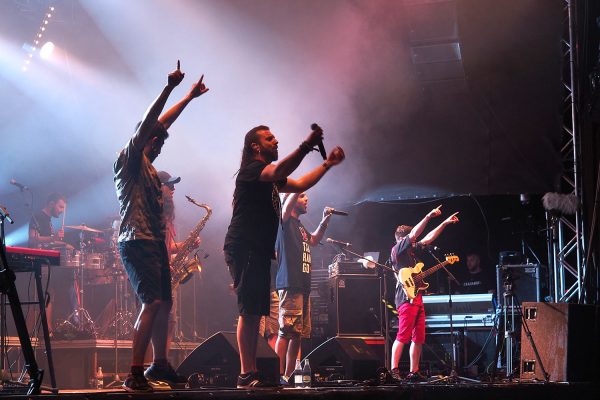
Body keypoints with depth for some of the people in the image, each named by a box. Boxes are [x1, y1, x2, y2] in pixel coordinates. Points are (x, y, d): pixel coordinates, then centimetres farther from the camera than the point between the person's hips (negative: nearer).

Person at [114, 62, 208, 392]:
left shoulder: (147, 165, 20)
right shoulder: (129, 160, -4)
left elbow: (162, 124, 30)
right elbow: (147, 124, -18)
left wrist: (189, 97, 36)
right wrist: (169, 88, -23)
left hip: (154, 242, 10)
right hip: (136, 242, -10)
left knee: (163, 303, 13)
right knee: (152, 303, -18)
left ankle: (159, 364, 25)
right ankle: (135, 375, -18)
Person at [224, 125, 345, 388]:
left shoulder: (270, 178, 24)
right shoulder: (250, 169, -7)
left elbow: (299, 185, 31)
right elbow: (279, 171, -27)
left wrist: (328, 164, 25)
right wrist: (306, 146, -29)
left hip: (258, 251, 10)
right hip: (244, 248, -10)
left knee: (255, 313, 8)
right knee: (249, 312, -14)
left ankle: (251, 374, 9)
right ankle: (247, 374, -16)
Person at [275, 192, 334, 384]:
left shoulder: (300, 227, 24)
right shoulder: (286, 222, -1)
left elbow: (314, 240, 41)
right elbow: (287, 206, -21)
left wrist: (325, 220, 31)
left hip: (303, 286, 9)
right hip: (290, 285, -9)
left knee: (298, 334, 8)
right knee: (287, 332, -14)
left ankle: (289, 376, 12)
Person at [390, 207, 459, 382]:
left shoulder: (412, 250, 21)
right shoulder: (397, 249, -4)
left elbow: (428, 238, 25)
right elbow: (413, 234, -16)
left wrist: (445, 223, 23)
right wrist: (428, 216, -17)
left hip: (417, 297, 10)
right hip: (406, 297, -10)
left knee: (419, 337, 7)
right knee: (403, 336, -14)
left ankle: (414, 372, 10)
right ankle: (394, 371, -15)